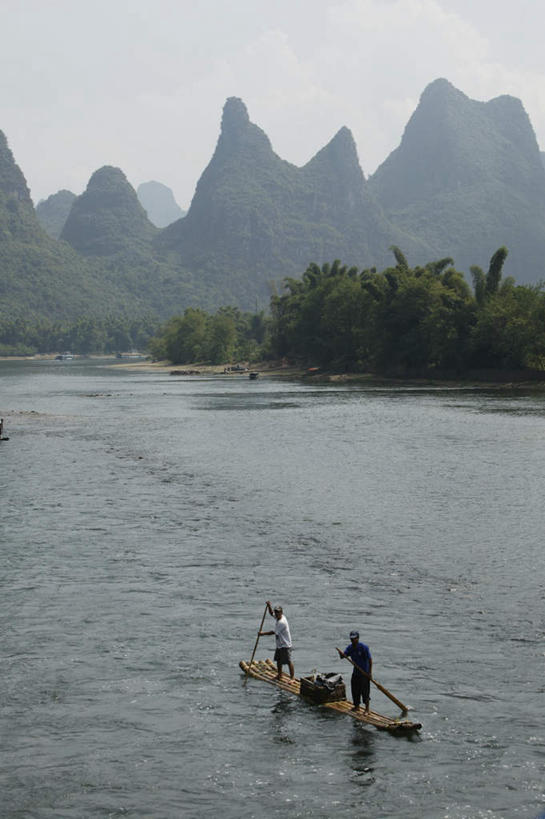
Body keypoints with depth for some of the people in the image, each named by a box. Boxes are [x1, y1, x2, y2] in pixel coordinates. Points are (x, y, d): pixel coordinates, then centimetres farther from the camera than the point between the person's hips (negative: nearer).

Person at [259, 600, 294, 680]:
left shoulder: (282, 622, -24)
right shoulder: (278, 617, 4)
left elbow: (274, 632, -20)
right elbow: (271, 613, 21)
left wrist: (263, 633, -11)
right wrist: (269, 606, 2)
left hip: (285, 645, -10)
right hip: (279, 644, 10)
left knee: (288, 662, -10)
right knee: (278, 660, 19)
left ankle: (292, 678, -9)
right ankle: (279, 675, 33)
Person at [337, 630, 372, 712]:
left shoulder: (364, 647, -16)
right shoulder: (350, 648, 2)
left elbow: (370, 659, -14)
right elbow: (343, 656, -6)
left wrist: (370, 672, -19)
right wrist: (341, 653, -31)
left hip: (365, 673, -6)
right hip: (356, 672, 6)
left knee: (365, 691, -5)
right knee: (355, 690, 11)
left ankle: (367, 709, 5)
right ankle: (356, 707, 26)